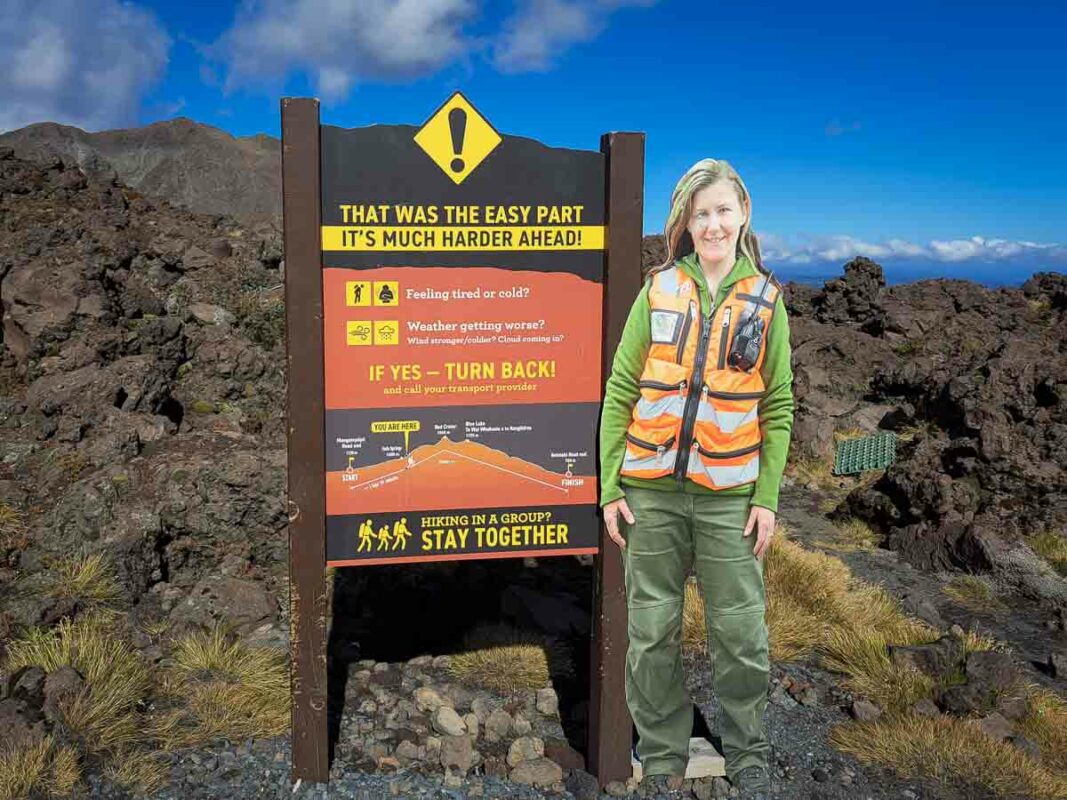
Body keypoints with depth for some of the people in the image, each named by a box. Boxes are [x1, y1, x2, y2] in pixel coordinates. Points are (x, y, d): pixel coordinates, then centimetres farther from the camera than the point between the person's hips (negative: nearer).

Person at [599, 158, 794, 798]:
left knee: (741, 633, 6)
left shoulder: (766, 299, 5)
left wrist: (768, 495, -2)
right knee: (652, 632, 8)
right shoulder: (658, 290, 4)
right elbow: (620, 390, 3)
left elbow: (778, 405, 6)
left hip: (729, 494, 0)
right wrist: (610, 486, -2)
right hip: (651, 491, 1)